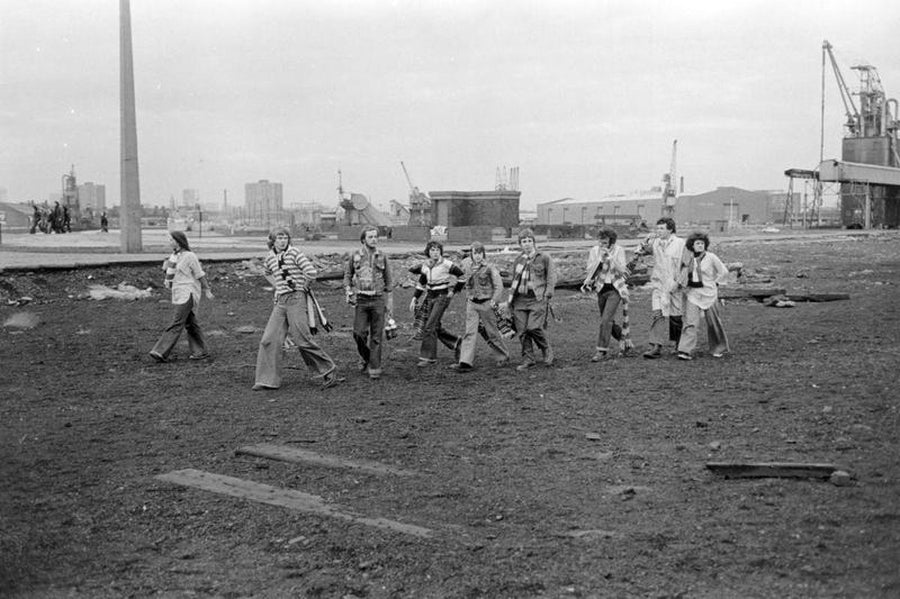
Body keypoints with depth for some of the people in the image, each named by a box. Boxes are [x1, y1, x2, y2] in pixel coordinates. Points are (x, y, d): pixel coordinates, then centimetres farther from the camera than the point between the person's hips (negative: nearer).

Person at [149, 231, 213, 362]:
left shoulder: (189, 256, -11)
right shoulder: (174, 255, 13)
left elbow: (200, 275, -7)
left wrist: (207, 291, -3)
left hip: (187, 294, -9)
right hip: (179, 294, 9)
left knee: (177, 323, -11)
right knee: (190, 323, 11)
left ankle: (162, 353, -16)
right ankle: (200, 352, 17)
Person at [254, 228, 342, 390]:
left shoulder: (294, 253, -8)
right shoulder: (270, 257, 12)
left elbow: (311, 273, -17)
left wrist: (302, 287, 0)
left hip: (296, 299, -6)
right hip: (280, 301, 6)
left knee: (302, 339, -9)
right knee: (269, 339, 0)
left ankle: (329, 372, 1)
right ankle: (268, 379, 7)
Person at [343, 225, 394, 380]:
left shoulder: (382, 257, 5)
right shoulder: (355, 256, 3)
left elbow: (388, 281, 11)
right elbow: (347, 276, 15)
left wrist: (390, 303, 9)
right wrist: (349, 293, -1)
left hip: (378, 299, 0)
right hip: (361, 300, 0)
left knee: (376, 336, -1)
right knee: (359, 333, -7)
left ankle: (375, 369, 5)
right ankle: (366, 358, 19)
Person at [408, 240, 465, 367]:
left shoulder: (446, 265, -12)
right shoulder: (425, 266, 5)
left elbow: (462, 276, -2)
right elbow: (421, 284, 16)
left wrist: (454, 291, -3)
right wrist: (414, 299, 8)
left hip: (442, 296, -7)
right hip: (430, 297, 7)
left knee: (429, 327, -13)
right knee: (436, 327, 10)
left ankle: (429, 357, -6)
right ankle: (456, 343, 32)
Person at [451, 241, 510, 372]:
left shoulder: (489, 268, -9)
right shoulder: (467, 265, 4)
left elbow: (498, 285, -14)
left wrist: (494, 300, -22)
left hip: (486, 303, -3)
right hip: (472, 303, 4)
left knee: (491, 332, 7)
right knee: (470, 332, -6)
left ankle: (503, 356, 29)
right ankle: (465, 362, -12)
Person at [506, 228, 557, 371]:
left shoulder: (544, 258, 3)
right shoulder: (518, 260, 16)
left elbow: (551, 278, 1)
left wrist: (547, 296, -9)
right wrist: (510, 297, 16)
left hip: (537, 299, -5)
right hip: (520, 299, 5)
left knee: (534, 327, -16)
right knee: (522, 331, -1)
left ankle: (547, 351, 9)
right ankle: (527, 359, 10)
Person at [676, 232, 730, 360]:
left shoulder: (711, 257, -6)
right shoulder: (689, 258, 5)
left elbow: (724, 272, 2)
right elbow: (685, 275, 23)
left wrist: (714, 283, 0)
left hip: (708, 293, -2)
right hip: (692, 293, 2)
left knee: (713, 321, 8)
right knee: (690, 322, -9)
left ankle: (718, 349, 27)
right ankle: (685, 351, -14)